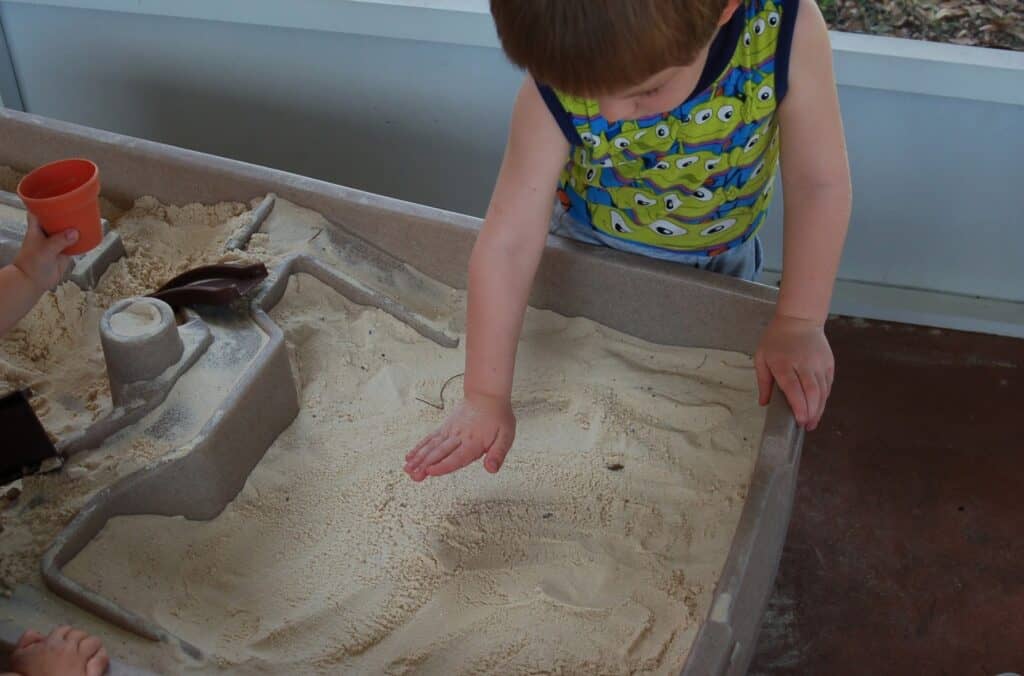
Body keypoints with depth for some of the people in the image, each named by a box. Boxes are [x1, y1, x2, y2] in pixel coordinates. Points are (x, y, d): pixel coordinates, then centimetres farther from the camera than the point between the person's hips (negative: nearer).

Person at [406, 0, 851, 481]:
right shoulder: (558, 87, -35)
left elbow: (819, 182, -27)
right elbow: (507, 243, -32)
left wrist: (799, 323, -29)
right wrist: (485, 397, -28)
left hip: (718, 255, 1)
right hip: (593, 245, 0)